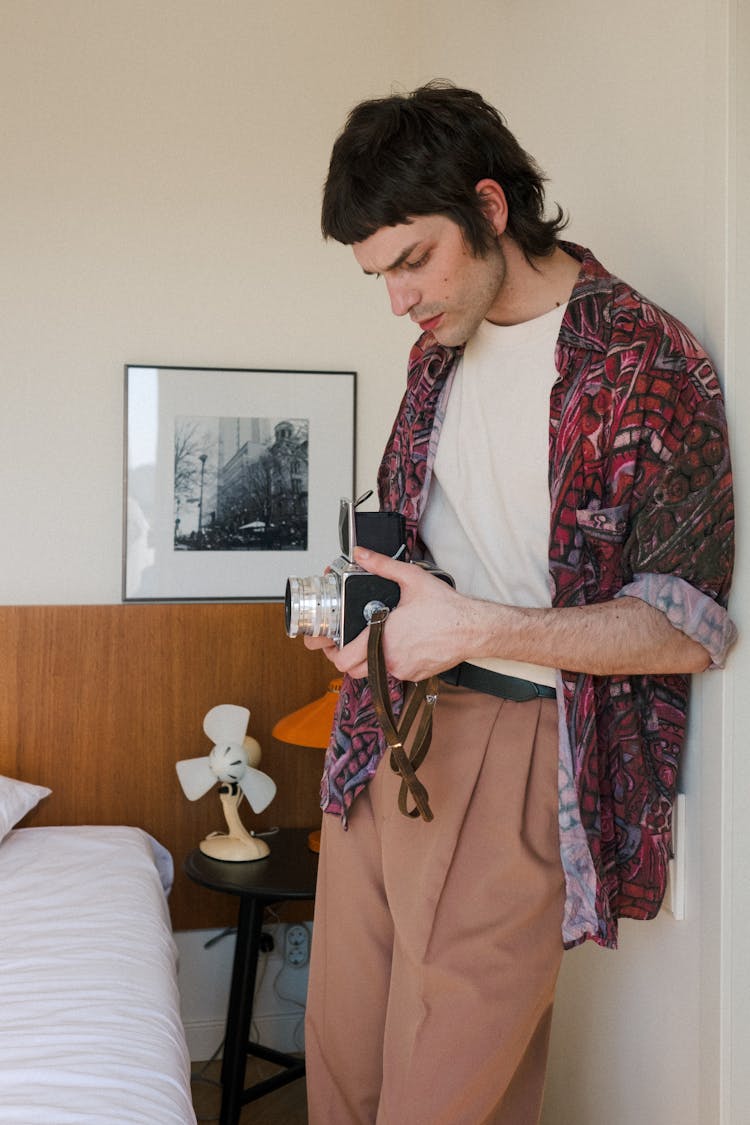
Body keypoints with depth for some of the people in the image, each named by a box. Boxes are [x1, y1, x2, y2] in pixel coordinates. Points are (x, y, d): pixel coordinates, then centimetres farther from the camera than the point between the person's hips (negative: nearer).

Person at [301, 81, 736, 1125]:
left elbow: (686, 629, -13)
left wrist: (472, 627, -21)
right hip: (390, 725, 7)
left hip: (521, 749, -7)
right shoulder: (440, 350, 13)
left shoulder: (647, 362, -11)